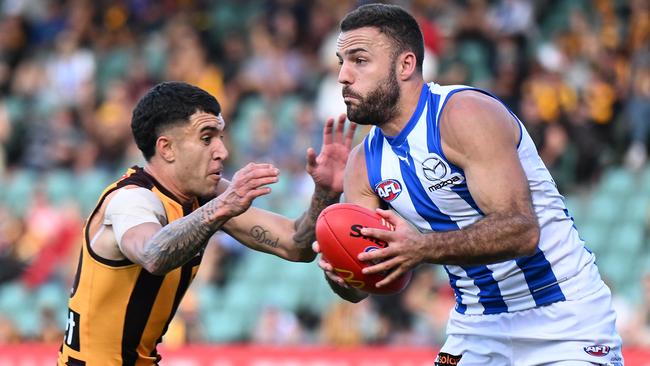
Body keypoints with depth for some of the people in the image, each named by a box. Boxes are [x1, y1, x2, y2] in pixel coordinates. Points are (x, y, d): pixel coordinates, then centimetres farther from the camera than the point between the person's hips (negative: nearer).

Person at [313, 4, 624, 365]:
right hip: (477, 326, 6)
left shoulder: (465, 115, -19)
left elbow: (521, 230, -29)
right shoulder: (364, 164, 1)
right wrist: (339, 274, -25)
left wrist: (422, 248, -40)